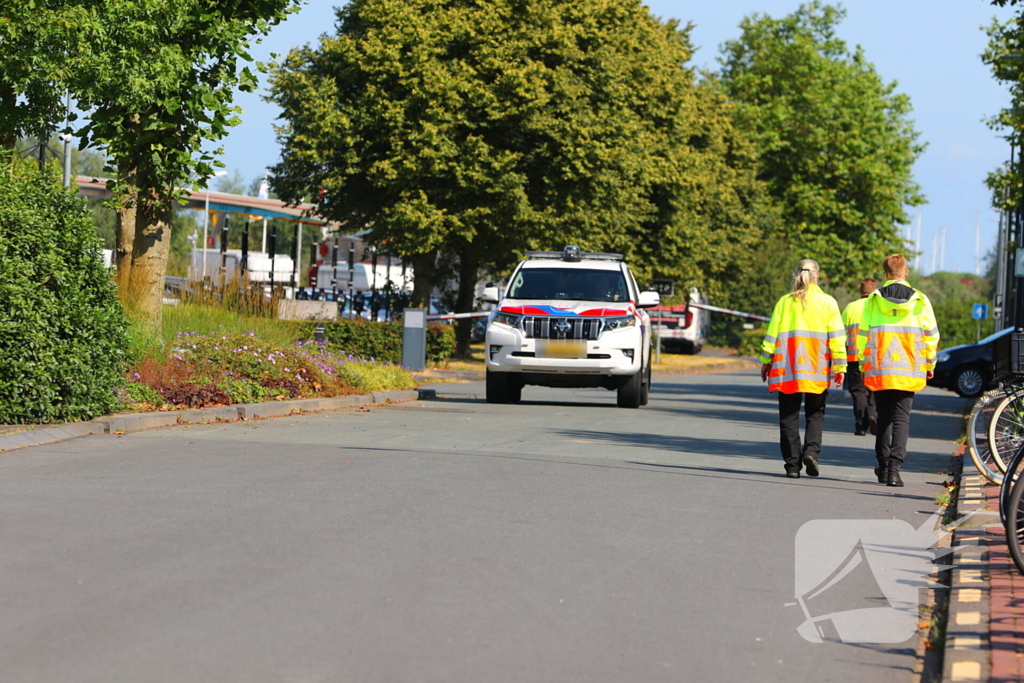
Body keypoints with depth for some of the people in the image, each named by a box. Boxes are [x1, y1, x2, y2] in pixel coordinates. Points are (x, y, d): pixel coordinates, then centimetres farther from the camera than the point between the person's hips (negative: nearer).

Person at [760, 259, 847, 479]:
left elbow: (772, 333, 4)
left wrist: (766, 361, 11)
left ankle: (792, 464, 1)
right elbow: (836, 337, -1)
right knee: (815, 414, 12)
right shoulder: (827, 302, 2)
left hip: (787, 368, 0)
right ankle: (811, 450, -12)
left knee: (789, 416, 5)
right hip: (817, 370, 0)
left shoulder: (785, 302, 4)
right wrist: (839, 366, 1)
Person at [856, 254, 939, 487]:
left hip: (878, 370, 1)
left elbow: (862, 335, 1)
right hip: (909, 371, -1)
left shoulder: (873, 301, 0)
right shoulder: (920, 301, 0)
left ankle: (883, 466, 21)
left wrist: (863, 364, 12)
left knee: (883, 418, 14)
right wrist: (929, 364, 15)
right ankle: (894, 468, -13)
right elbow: (931, 335, 3)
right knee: (901, 418, 0)